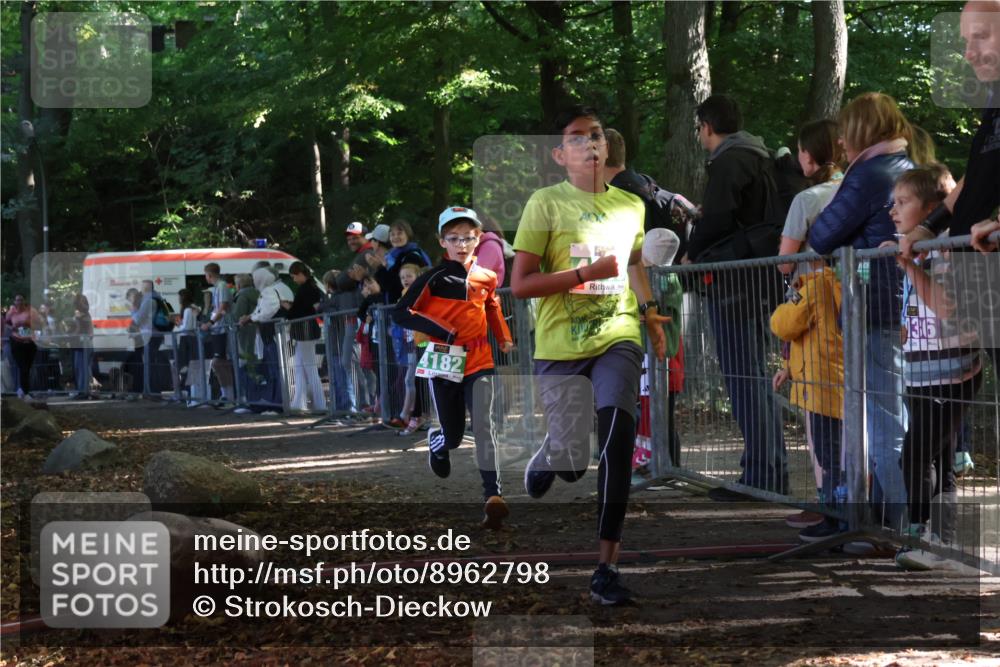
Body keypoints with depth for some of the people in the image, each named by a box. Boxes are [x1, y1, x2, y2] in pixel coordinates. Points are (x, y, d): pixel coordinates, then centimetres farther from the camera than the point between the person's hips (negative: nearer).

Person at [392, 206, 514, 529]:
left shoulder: (487, 278, 4)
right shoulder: (435, 278, -8)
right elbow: (401, 314, -13)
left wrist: (504, 337, 16)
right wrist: (441, 332, -21)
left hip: (478, 364, 2)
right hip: (445, 365, -2)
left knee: (483, 426, -17)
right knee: (453, 436, 7)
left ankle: (493, 495, -25)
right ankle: (436, 443, 46)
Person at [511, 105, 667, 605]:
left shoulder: (630, 205, 10)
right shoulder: (545, 204, -5)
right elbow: (520, 285, -9)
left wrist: (649, 310, 15)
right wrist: (586, 273, -17)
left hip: (617, 338, 2)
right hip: (560, 345, -2)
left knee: (618, 431, -22)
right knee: (573, 461, -4)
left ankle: (606, 567, -18)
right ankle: (547, 456, 39)